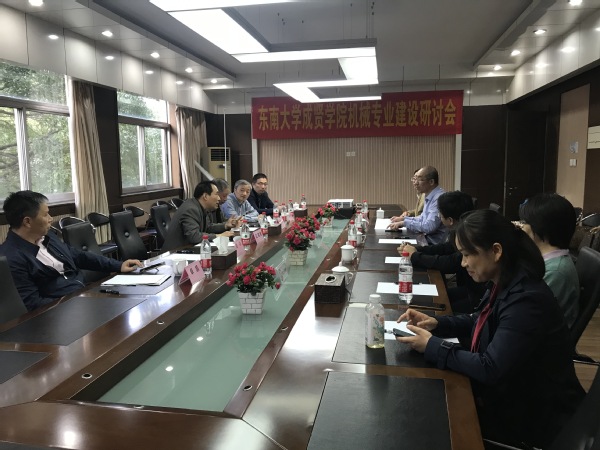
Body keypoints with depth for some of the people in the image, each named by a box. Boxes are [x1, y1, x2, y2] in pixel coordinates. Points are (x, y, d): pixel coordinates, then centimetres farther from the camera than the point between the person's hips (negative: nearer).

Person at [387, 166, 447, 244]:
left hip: (434, 244, -9)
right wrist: (403, 219, 9)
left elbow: (429, 227, -26)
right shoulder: (430, 197, 12)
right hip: (427, 240, 9)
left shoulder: (439, 198, -21)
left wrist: (404, 223, -18)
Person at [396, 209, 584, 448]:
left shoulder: (526, 300, -31)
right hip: (508, 393, 8)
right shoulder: (504, 284, -2)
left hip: (534, 417, -8)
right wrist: (436, 323, -2)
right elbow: (480, 322, 15)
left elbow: (490, 369, -31)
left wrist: (432, 346, -22)